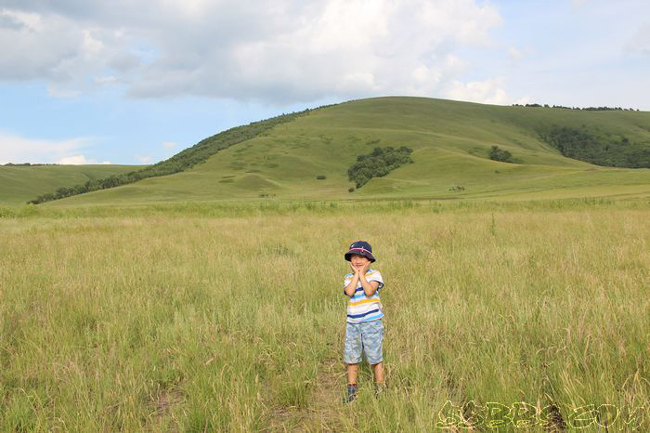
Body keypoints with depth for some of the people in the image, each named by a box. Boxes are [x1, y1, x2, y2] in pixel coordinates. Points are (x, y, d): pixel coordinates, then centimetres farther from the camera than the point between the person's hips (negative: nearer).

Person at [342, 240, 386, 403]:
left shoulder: (374, 274, -2)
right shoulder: (349, 277, 8)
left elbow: (369, 291, -19)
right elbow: (349, 292, -13)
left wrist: (362, 274, -11)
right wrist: (356, 274, -8)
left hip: (371, 322, -4)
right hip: (353, 322, 4)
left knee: (375, 357, 3)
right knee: (351, 357, 7)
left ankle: (380, 388, 17)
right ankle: (351, 389, 18)